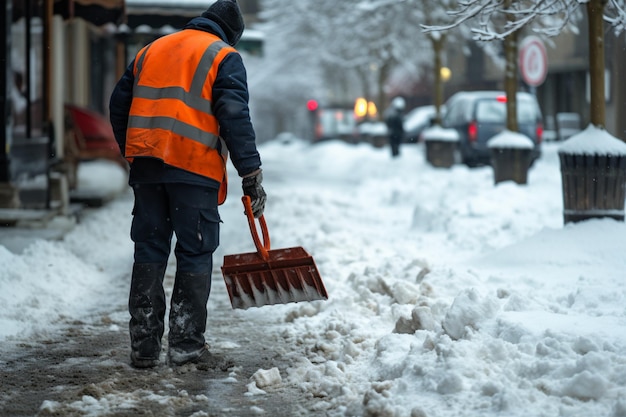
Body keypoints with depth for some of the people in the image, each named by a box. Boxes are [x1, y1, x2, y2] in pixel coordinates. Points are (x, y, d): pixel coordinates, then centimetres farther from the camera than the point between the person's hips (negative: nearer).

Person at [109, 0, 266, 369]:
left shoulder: (151, 51, 20)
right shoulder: (224, 57, 1)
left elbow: (119, 104, 19)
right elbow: (235, 118, -9)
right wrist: (252, 175, -8)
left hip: (146, 167, 5)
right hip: (195, 170, -5)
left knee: (149, 252, 10)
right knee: (195, 255, 2)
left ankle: (144, 346, 10)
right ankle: (186, 345, 2)